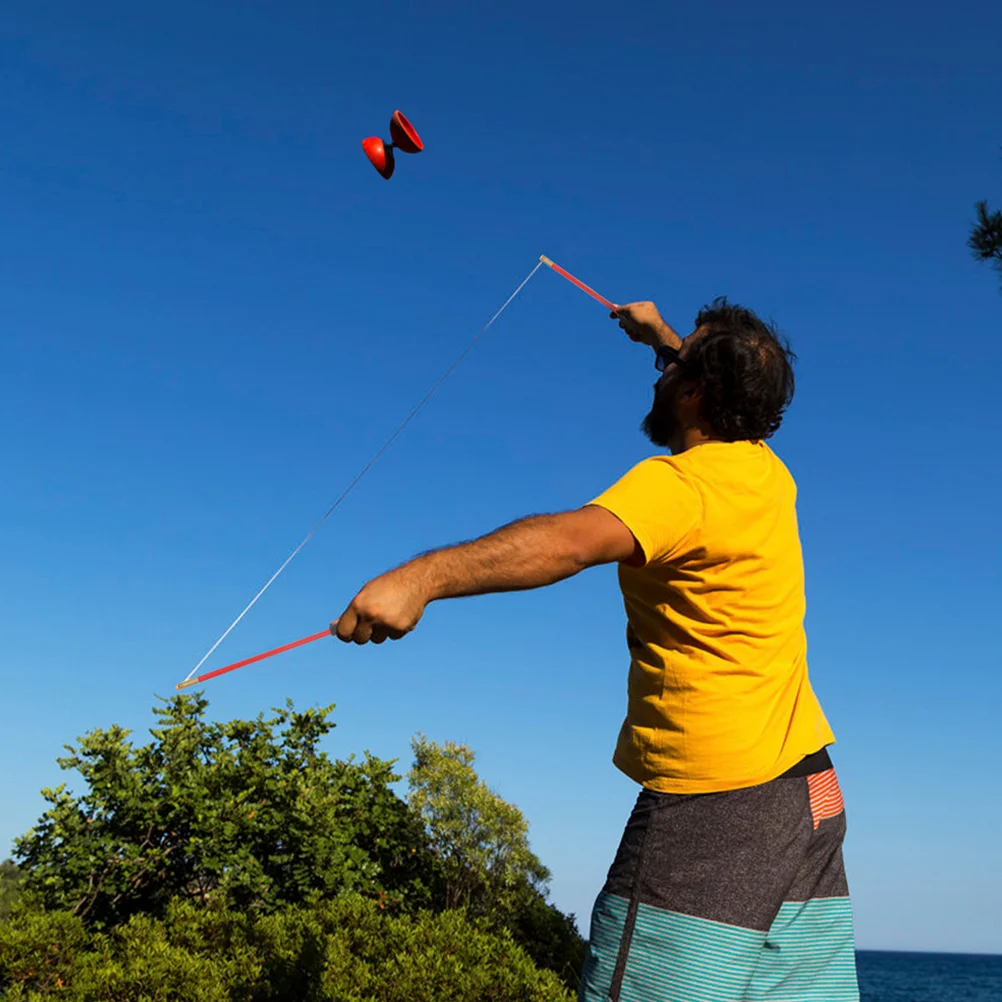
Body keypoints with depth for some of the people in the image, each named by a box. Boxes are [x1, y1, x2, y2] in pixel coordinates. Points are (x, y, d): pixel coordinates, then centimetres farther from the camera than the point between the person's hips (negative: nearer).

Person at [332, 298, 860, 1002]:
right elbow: (740, 393, 34)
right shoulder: (767, 472, 11)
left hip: (713, 804, -9)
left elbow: (573, 539, -36)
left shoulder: (678, 485, -17)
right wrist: (662, 334, 48)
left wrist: (422, 576, -47)